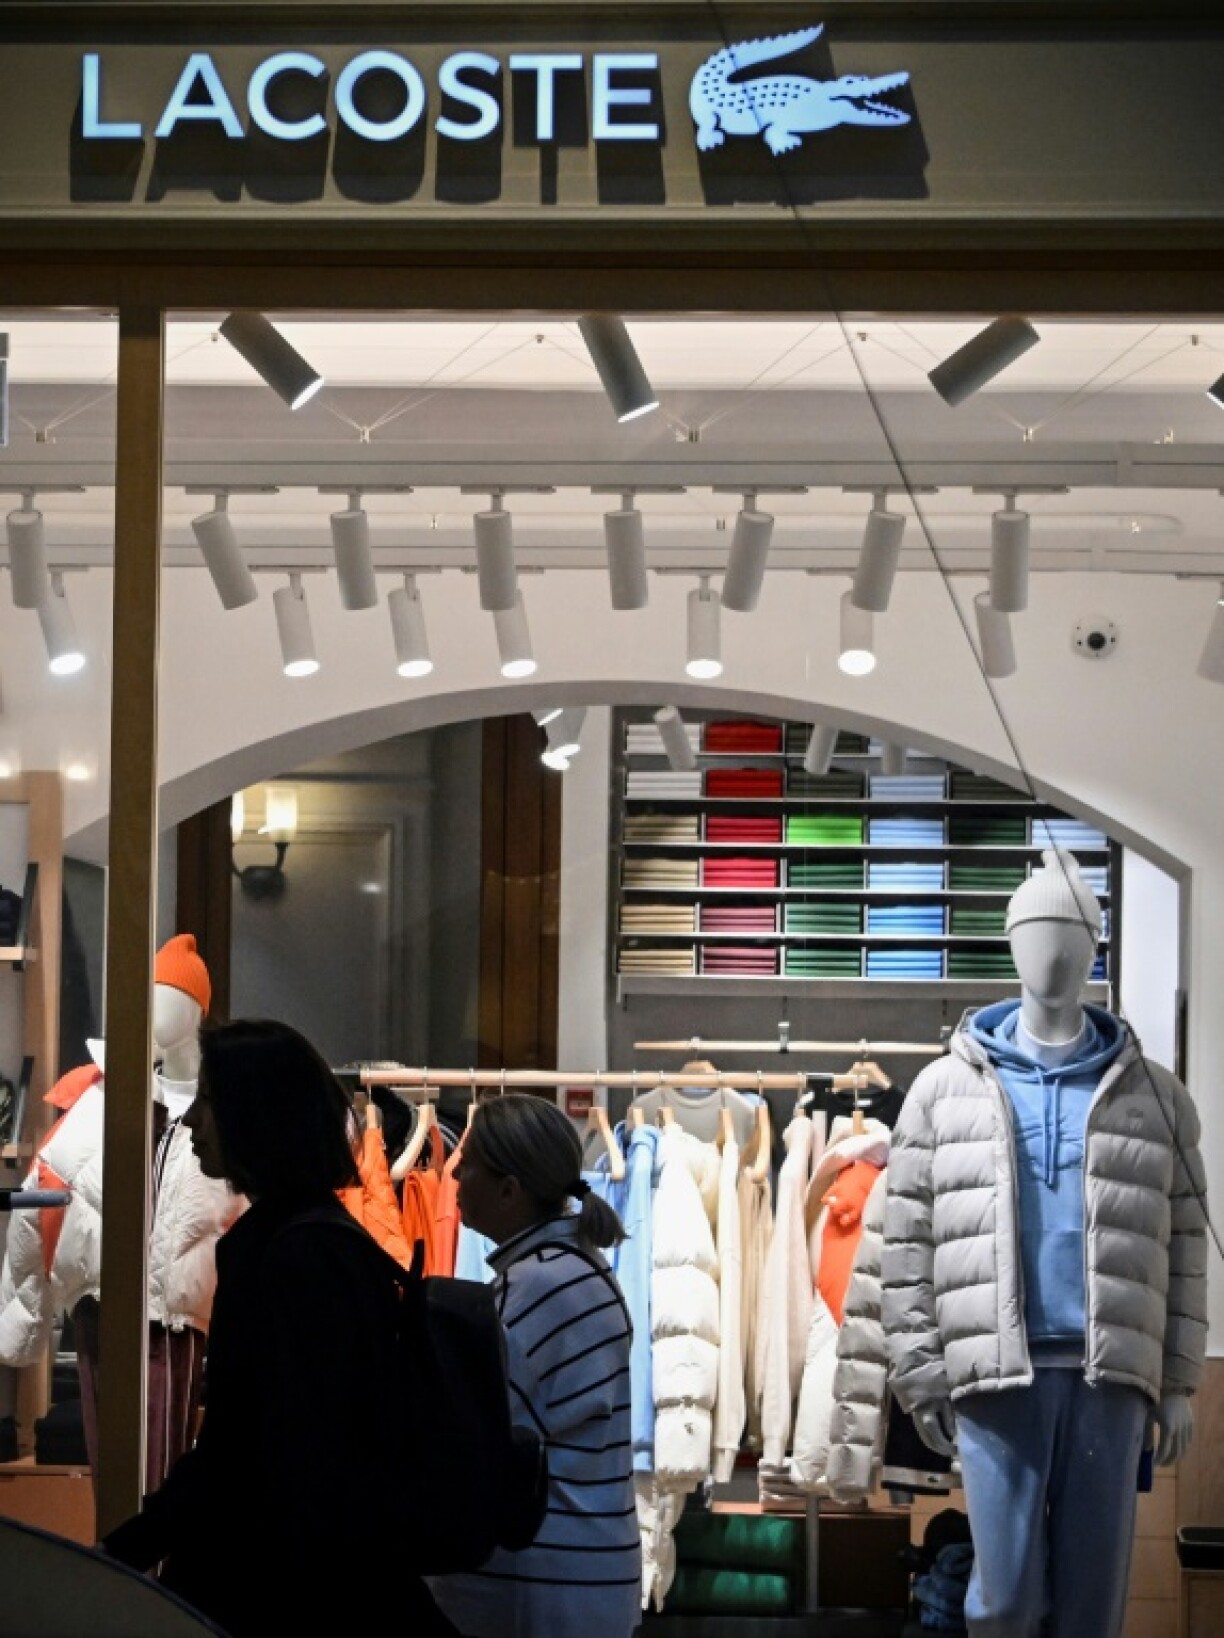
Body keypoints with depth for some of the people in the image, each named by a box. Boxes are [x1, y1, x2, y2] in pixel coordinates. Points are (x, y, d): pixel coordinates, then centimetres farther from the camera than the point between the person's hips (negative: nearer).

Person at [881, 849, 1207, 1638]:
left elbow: (1185, 1248, 9)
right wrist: (921, 1376, 0)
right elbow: (909, 1241, 5)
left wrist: (1180, 1382, 4)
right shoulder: (945, 1089, 7)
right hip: (994, 1370, -1)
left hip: (1113, 1372, 1)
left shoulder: (1155, 1096, 10)